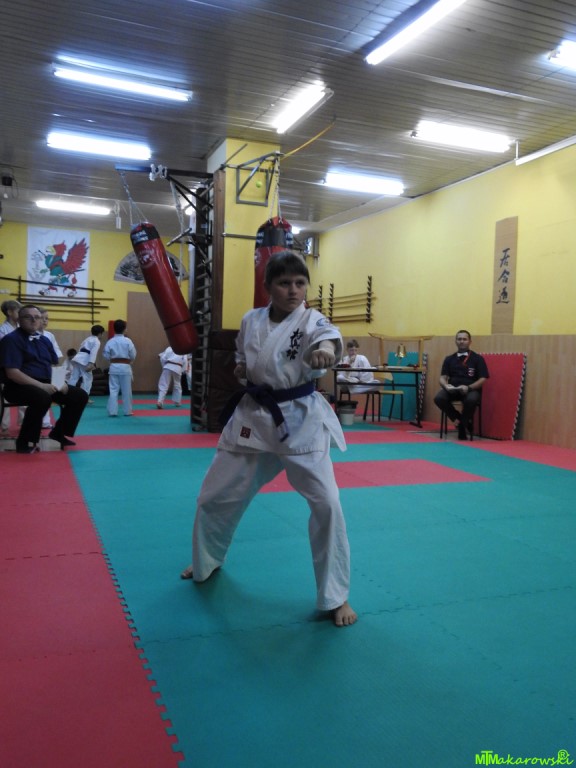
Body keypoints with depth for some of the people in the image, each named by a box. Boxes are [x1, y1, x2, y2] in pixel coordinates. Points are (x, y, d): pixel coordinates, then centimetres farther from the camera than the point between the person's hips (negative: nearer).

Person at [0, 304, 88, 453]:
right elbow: (12, 373, -20)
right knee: (42, 397, -39)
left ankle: (59, 433, 17)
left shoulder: (44, 340, 14)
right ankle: (25, 442, -19)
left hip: (47, 385, 8)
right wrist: (41, 385, -27)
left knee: (80, 396, 0)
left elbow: (54, 365, 20)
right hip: (19, 387, -8)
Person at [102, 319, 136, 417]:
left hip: (114, 367, 1)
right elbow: (133, 355, -4)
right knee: (126, 390, 8)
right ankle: (127, 411, 15)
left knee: (113, 390, 4)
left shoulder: (110, 341, -3)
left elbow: (106, 355, 0)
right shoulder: (128, 341, -7)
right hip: (125, 367, -1)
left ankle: (112, 411, 1)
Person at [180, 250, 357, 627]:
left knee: (326, 504, -13)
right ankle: (208, 561, 45)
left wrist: (325, 349, -62)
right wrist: (241, 368, -4)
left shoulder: (311, 321, -13)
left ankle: (336, 597, 7)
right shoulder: (251, 320, 1)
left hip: (301, 420, -4)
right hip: (252, 417, 5)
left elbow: (327, 335, -38)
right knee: (216, 495, 14)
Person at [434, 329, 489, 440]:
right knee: (439, 398, -29)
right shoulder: (449, 359, 13)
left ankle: (462, 425, -11)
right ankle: (459, 420, -8)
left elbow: (482, 379, -2)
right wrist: (446, 386, -17)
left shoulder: (477, 358, 5)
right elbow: (442, 378, 8)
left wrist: (468, 387, -20)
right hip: (452, 389, 3)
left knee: (471, 400, -38)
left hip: (471, 389, -3)